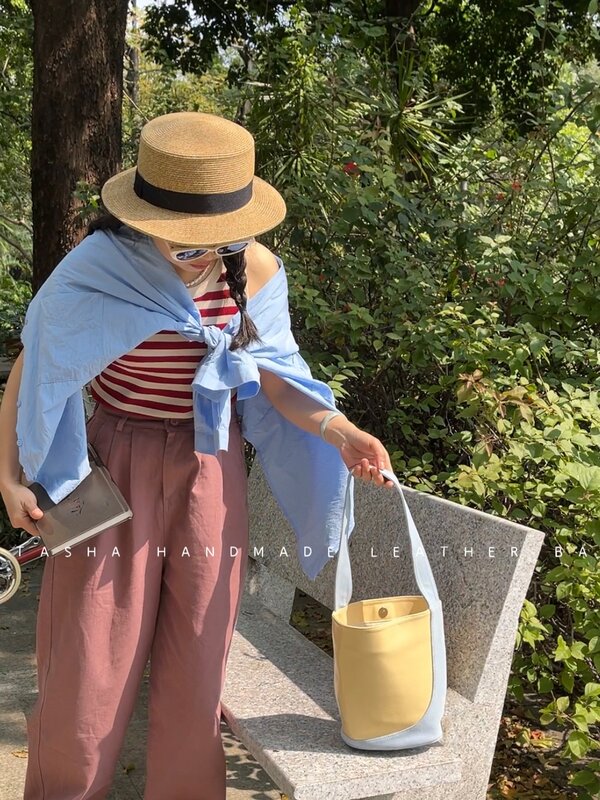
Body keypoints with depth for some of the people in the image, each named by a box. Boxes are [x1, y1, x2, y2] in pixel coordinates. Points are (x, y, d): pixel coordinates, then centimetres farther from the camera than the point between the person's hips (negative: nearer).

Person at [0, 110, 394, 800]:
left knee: (195, 660, 12)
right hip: (114, 471, -2)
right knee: (89, 655, 7)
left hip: (211, 473, 2)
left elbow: (270, 375, 0)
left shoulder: (255, 271, -8)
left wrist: (340, 434, -15)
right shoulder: (95, 272, -15)